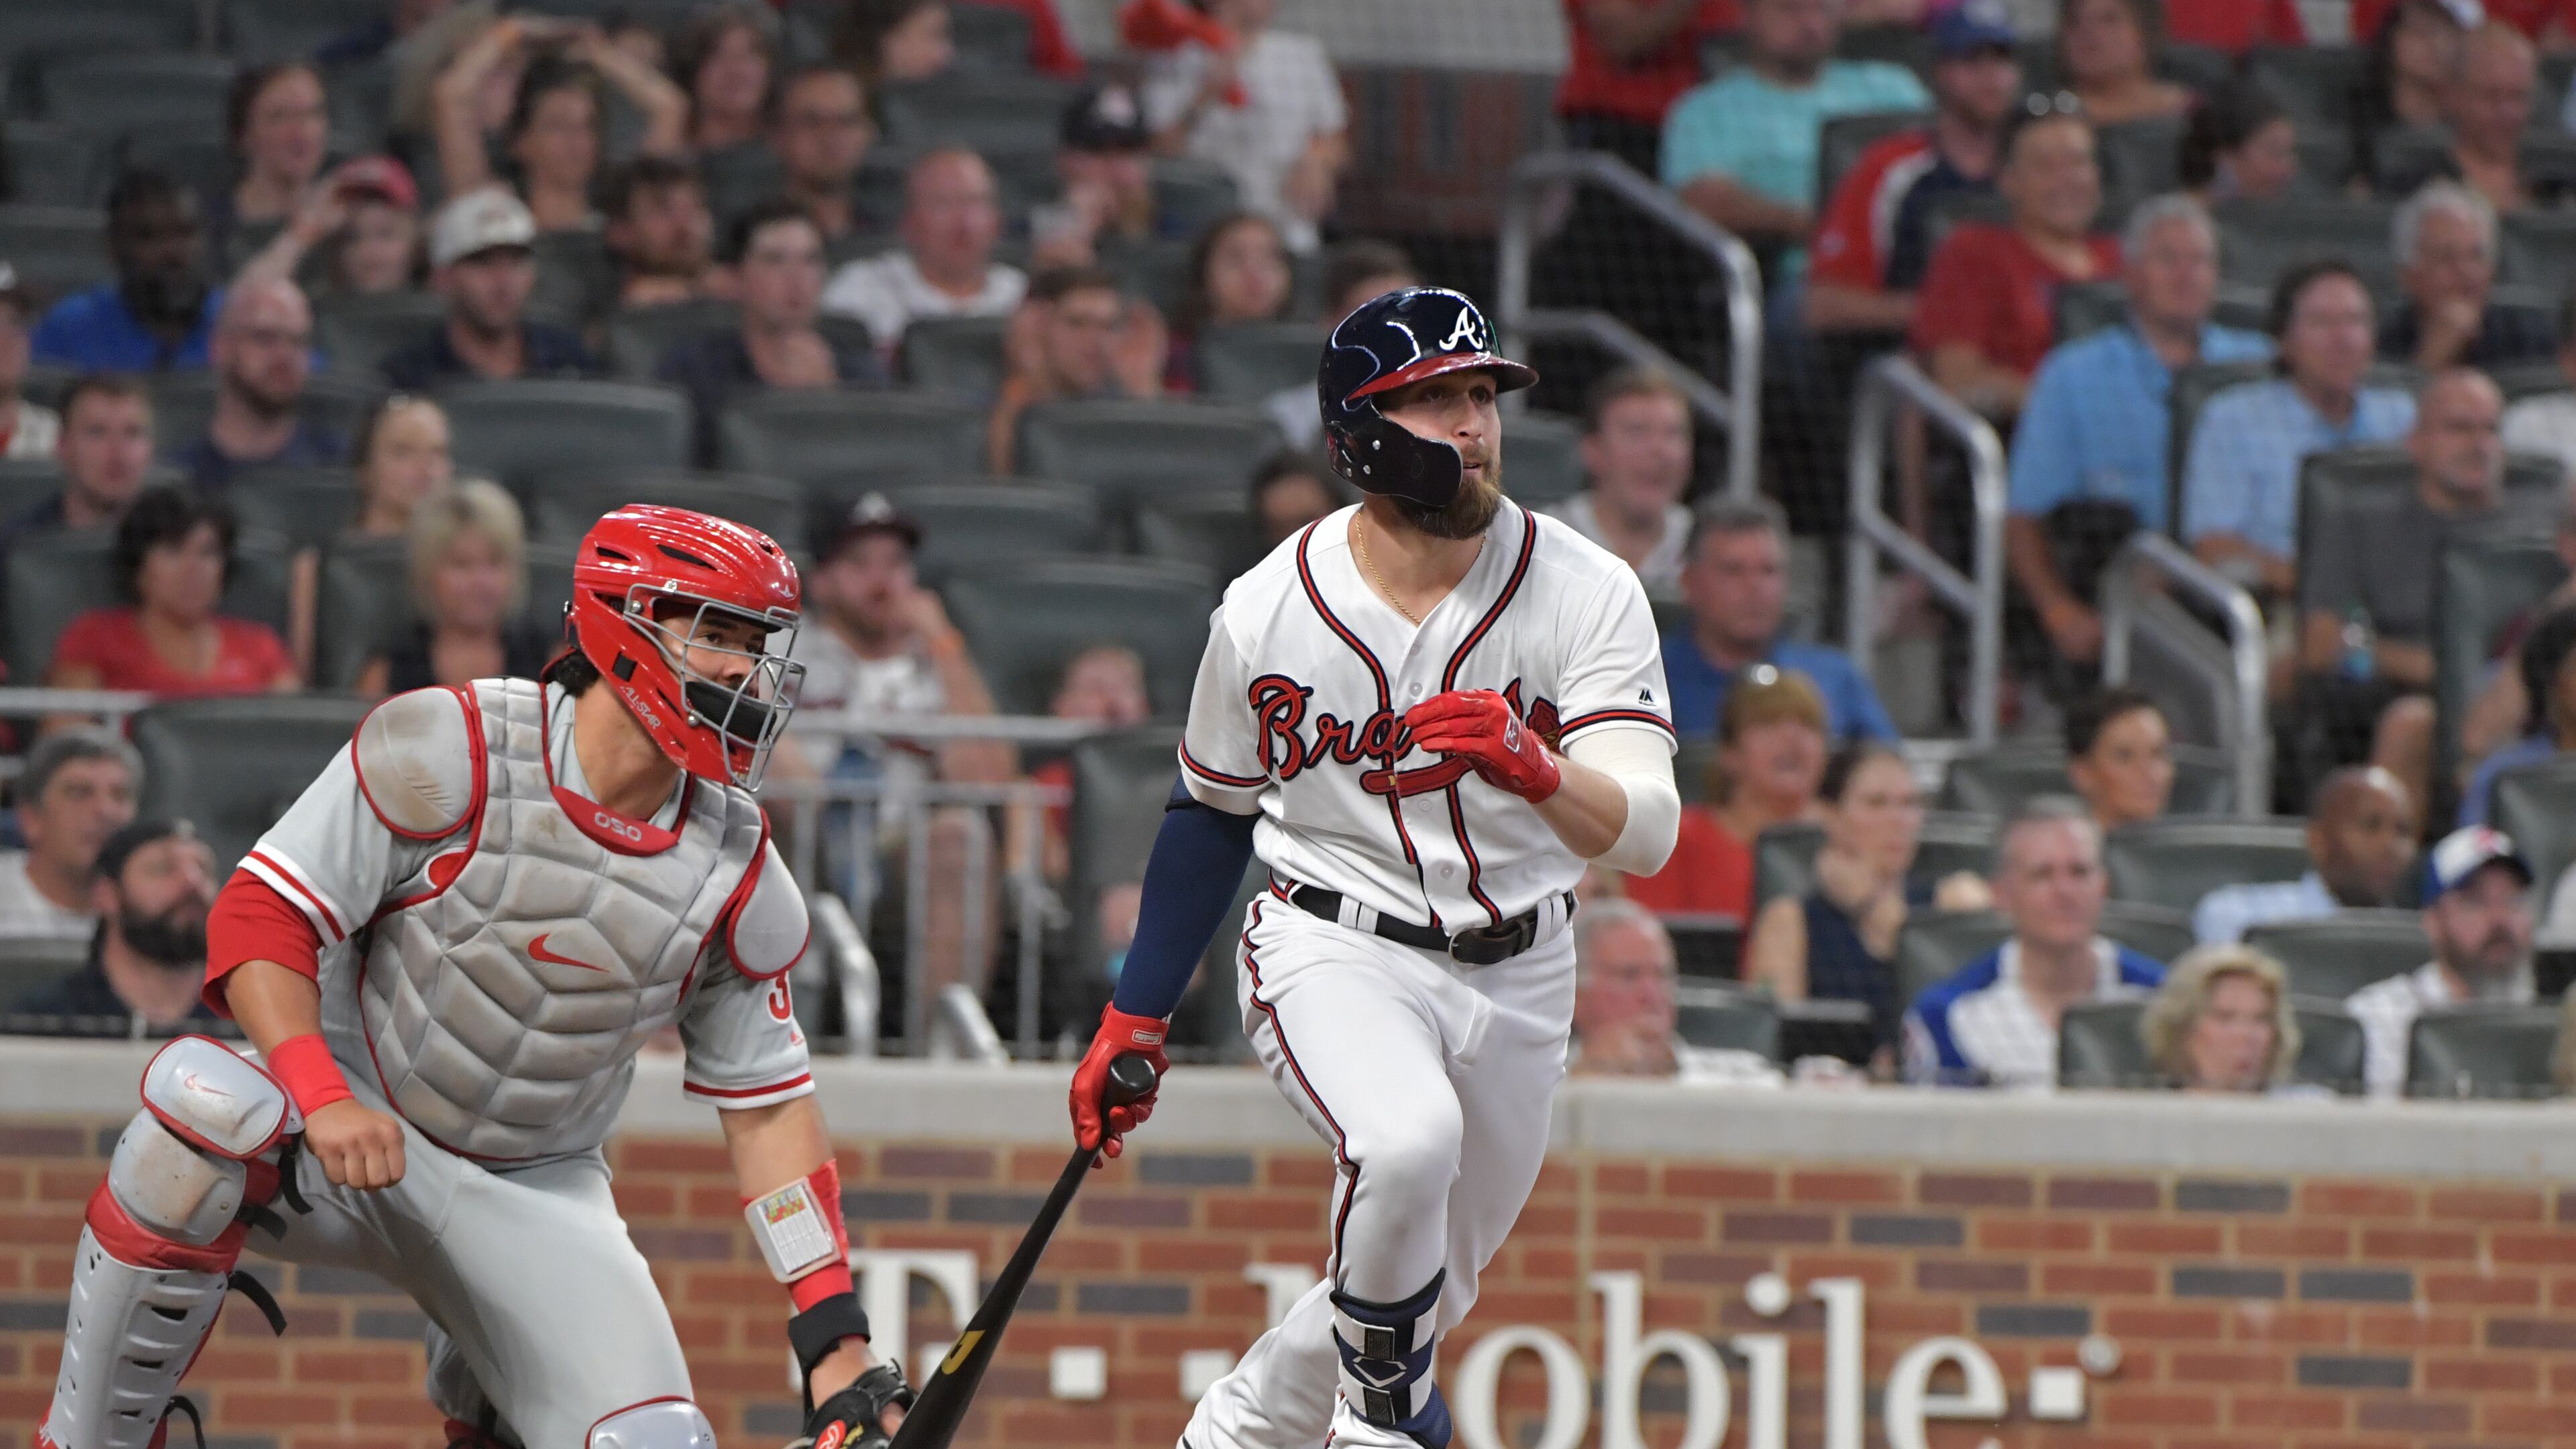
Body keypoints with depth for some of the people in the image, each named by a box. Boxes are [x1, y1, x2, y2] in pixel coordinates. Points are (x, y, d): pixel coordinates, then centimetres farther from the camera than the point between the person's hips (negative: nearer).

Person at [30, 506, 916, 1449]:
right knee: (205, 1096, -37)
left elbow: (768, 1108, 7)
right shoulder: (451, 749, -15)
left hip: (535, 1196, 4)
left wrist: (837, 1339, -1)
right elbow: (259, 916, -15)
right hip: (358, 1128, -4)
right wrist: (321, 1097, -32)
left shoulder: (740, 879, 0)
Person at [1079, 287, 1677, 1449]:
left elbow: (1645, 833, -23)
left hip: (1516, 976, 3)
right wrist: (1133, 1015, 7)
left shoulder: (1587, 592, -13)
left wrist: (1530, 767, -44)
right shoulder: (1267, 611, -11)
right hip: (1336, 949, -3)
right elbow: (1213, 811, 7)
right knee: (1407, 1140, -35)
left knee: (1431, 1289, 13)